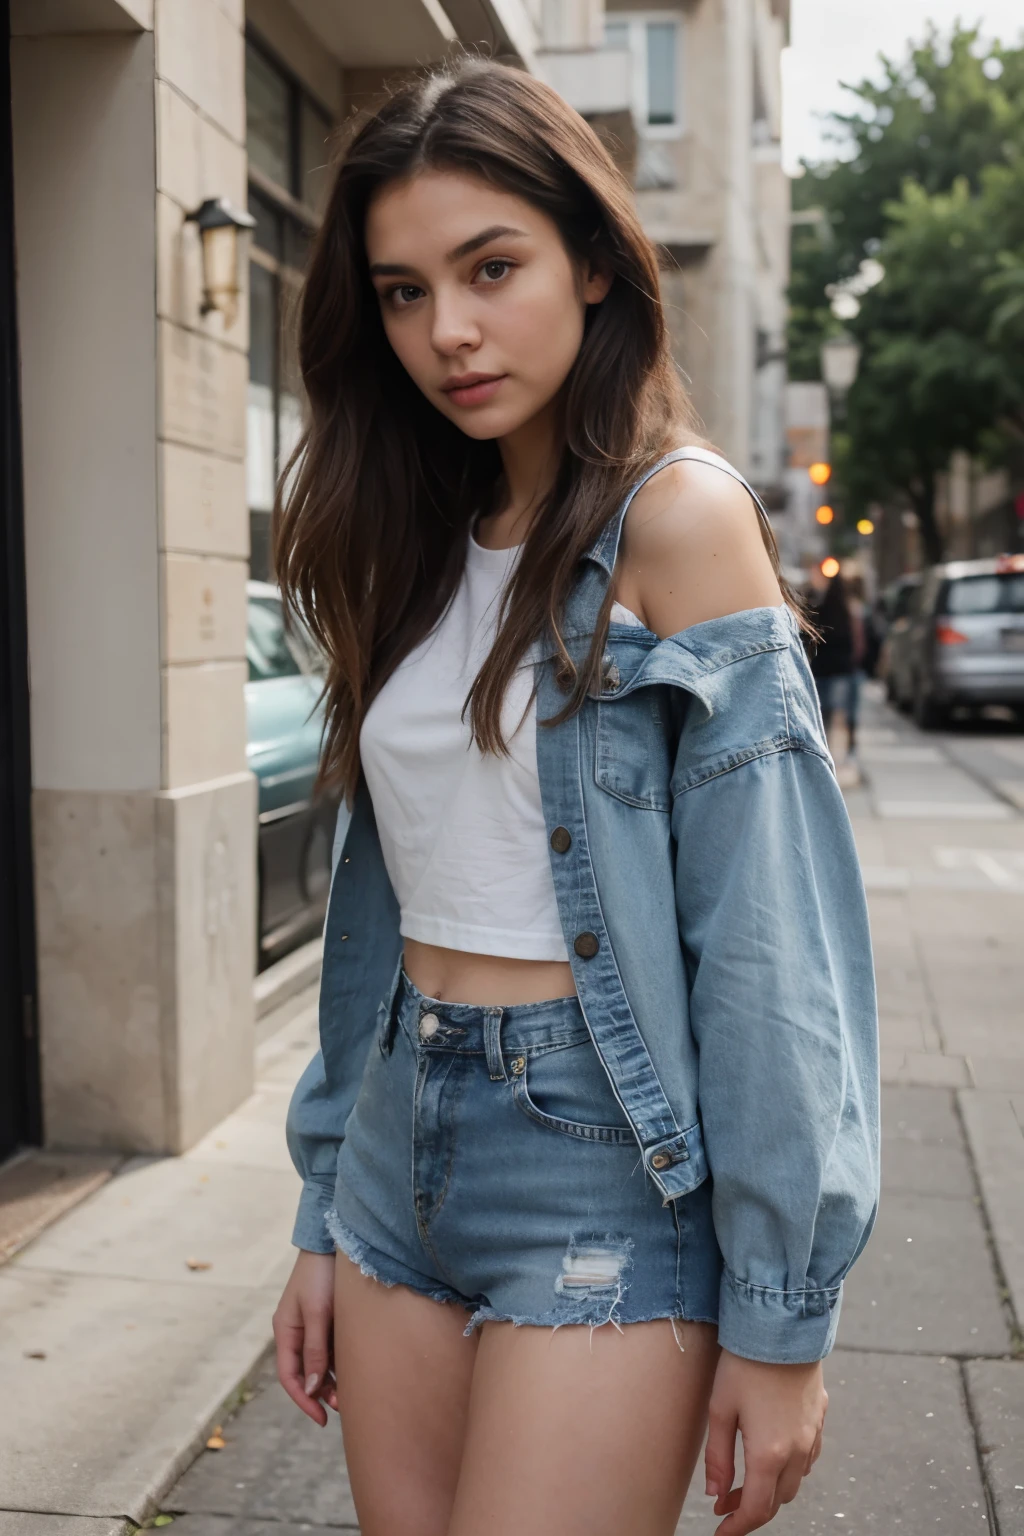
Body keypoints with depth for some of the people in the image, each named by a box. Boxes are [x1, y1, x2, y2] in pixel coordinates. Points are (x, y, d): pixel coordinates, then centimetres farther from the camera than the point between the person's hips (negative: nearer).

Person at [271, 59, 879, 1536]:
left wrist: (778, 1319, -13)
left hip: (606, 1162, -6)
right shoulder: (422, 548, 9)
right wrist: (323, 1219, 13)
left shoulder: (677, 514, -11)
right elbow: (379, 905, 12)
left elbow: (765, 933, -14)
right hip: (407, 1139, 6)